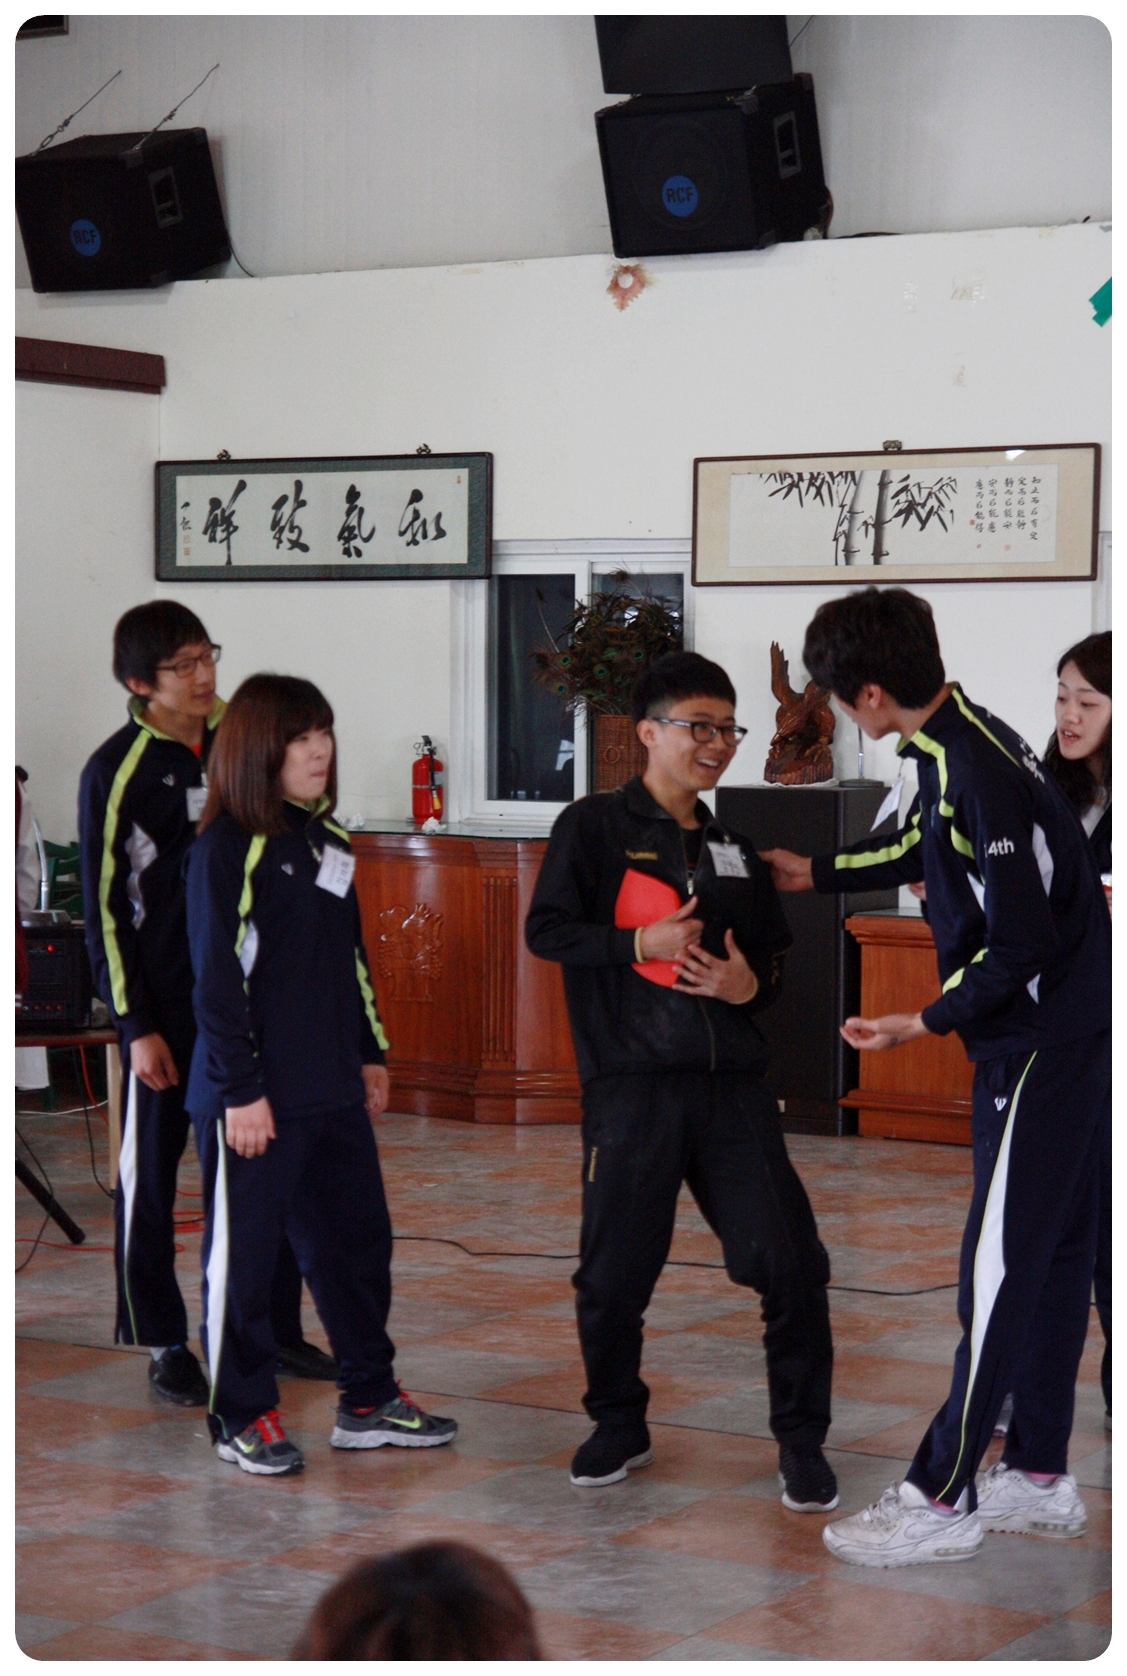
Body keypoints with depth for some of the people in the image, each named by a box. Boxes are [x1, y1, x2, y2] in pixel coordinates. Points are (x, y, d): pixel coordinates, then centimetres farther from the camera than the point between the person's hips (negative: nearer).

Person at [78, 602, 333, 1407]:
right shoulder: (118, 770, -9)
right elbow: (105, 906, -9)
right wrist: (137, 1025, -12)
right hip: (165, 1001, -5)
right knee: (152, 1173, 3)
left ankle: (277, 1330, 19)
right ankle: (165, 1345, 14)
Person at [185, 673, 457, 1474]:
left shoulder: (326, 838, 12)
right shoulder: (227, 847, -11)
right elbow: (217, 977, -14)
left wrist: (372, 1052, 20)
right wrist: (239, 1090, -16)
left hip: (332, 1089, 8)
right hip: (255, 1097, -8)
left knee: (357, 1237, 13)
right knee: (243, 1253, 2)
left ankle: (370, 1400, 24)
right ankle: (243, 1418, 13)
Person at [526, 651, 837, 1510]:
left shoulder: (734, 849, 17)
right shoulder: (595, 826, 2)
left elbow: (776, 954, 22)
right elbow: (546, 929, -5)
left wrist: (751, 983, -1)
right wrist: (642, 944, -15)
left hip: (733, 1082, 4)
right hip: (631, 1084, -4)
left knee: (791, 1261, -5)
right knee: (614, 1270, 3)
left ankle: (802, 1439, 9)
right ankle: (620, 1425, 26)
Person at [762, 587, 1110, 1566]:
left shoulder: (982, 777, -24)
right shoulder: (957, 741, 7)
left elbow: (1021, 944, -23)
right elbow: (919, 849, 27)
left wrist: (927, 1023, -13)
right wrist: (814, 874, 37)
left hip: (1042, 1041, -10)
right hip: (1065, 1034, 10)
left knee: (999, 1268, -4)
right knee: (1051, 1255, 14)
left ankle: (942, 1499, 3)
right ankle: (1042, 1477, 24)